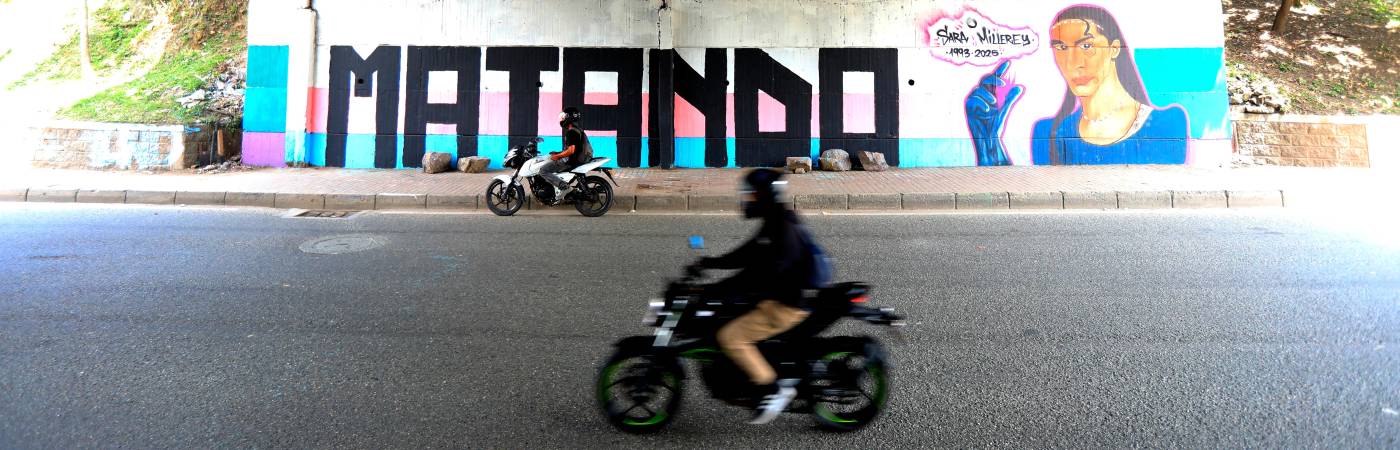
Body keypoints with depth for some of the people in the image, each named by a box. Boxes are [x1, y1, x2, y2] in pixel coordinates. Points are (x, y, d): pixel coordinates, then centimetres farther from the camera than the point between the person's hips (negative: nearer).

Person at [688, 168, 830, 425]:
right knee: (727, 318, 18)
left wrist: (721, 288, -33)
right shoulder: (775, 224, 11)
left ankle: (773, 389, -8)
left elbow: (765, 271, -30)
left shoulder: (785, 230, -20)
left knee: (731, 336, -17)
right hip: (775, 298, 10)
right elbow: (749, 255, 17)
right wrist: (709, 263, 9)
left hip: (785, 305, -10)